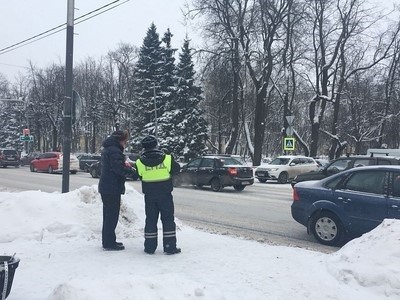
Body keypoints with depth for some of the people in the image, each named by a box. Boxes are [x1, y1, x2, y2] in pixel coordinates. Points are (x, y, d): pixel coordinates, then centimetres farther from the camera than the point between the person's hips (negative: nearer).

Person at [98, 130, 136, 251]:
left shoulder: (107, 149, 16)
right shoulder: (114, 150, -18)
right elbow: (118, 168, -26)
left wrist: (125, 165, 8)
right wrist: (132, 172, -15)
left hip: (105, 187, 10)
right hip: (112, 188, -10)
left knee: (108, 215, 17)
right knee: (112, 215, -3)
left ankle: (107, 241, 26)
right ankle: (109, 243, 3)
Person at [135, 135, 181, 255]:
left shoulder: (140, 162, -9)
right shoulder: (167, 159, -11)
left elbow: (139, 175, 4)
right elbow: (176, 169, 2)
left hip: (149, 195, 1)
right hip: (165, 194, -1)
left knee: (151, 219, 12)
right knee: (168, 219, 8)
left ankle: (150, 247, 15)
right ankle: (170, 247, 8)